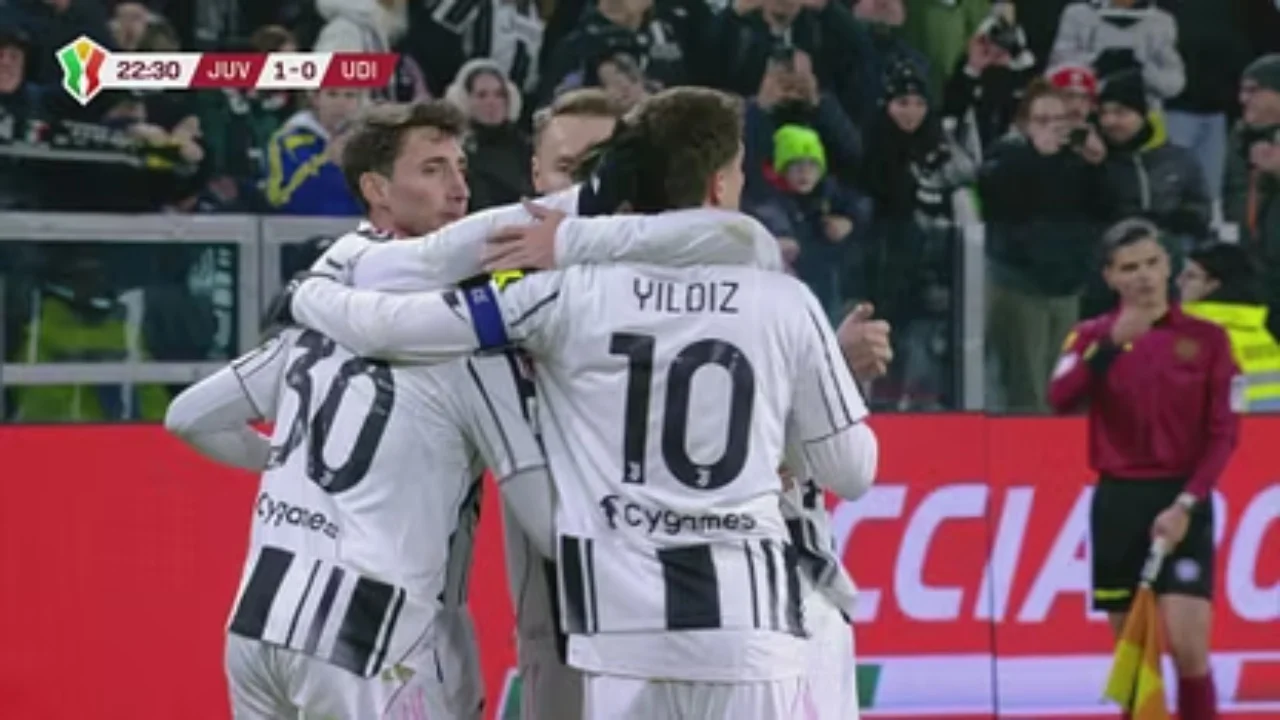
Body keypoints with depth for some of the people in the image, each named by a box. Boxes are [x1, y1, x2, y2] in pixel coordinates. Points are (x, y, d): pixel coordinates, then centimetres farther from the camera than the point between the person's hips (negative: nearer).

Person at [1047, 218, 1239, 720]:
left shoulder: (1206, 338, 2)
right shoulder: (1094, 336, 6)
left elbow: (1223, 432, -2)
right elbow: (1061, 400, -13)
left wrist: (1185, 505, -12)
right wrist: (1111, 343, -25)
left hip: (1180, 503, -2)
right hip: (1118, 502, 2)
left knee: (1187, 646, -13)